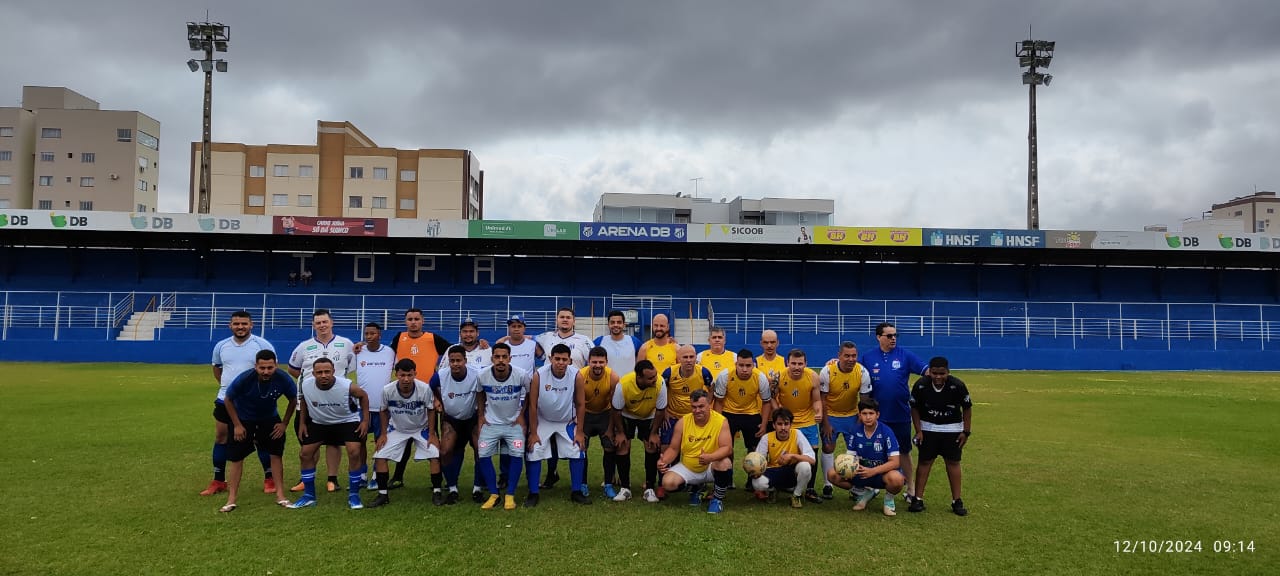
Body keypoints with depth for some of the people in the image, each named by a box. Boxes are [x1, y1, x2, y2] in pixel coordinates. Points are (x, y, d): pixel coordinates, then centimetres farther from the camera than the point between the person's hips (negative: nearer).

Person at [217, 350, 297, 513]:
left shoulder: (283, 379, -28)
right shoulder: (244, 379, -33)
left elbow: (293, 400, -6)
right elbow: (228, 400, -14)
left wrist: (284, 423, -6)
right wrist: (237, 425, -13)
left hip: (270, 418, 2)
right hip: (243, 419, -2)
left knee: (276, 454, -1)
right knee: (235, 457, -3)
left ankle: (280, 495, 10)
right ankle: (231, 499, 7)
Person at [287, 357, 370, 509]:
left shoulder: (347, 386, -32)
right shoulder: (306, 385, -23)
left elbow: (363, 396, -9)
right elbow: (303, 401, 2)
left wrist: (365, 420, -12)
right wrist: (302, 423, 3)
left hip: (347, 421, -3)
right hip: (319, 422, 4)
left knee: (354, 453, -19)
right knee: (305, 454, 2)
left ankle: (353, 495, -1)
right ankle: (309, 496, 18)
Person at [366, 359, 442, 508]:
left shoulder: (425, 388, -29)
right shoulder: (387, 390, -25)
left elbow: (431, 410, -11)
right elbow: (384, 411, -3)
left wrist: (431, 434, -11)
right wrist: (383, 433, -3)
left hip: (421, 428, -1)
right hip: (397, 429, 2)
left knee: (435, 455, -16)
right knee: (379, 456, -9)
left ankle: (436, 493, 0)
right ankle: (382, 495, 7)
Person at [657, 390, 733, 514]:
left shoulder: (721, 421, -15)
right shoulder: (683, 422, -8)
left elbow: (727, 448, -24)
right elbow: (674, 449, 0)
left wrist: (710, 457, -43)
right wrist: (664, 461, -21)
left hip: (711, 468, -3)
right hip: (687, 468, 3)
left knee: (725, 463, -35)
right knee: (668, 483, -21)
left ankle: (717, 499, -7)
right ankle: (695, 488, 15)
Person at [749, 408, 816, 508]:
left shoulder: (797, 435, -13)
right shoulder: (767, 438, -9)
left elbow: (812, 460, -21)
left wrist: (792, 456, -34)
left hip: (793, 474, -1)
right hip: (773, 472, 1)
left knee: (805, 466, -34)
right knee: (758, 483, -32)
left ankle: (797, 495, -4)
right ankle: (771, 490, 9)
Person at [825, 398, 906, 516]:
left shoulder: (886, 432, -17)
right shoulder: (856, 432, -4)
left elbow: (895, 462, -21)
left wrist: (872, 471, -32)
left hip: (883, 472, -4)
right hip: (862, 471, 4)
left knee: (896, 479, -40)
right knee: (832, 474, -15)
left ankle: (889, 499, -1)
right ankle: (864, 493, 9)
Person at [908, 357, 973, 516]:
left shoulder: (957, 385, -21)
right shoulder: (921, 385, -20)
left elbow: (967, 408, -7)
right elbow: (914, 408, -5)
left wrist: (966, 432, -7)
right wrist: (918, 431, -8)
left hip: (952, 429, 0)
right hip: (927, 428, 0)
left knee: (953, 462, 1)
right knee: (925, 461, 1)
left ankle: (957, 501, 10)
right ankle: (918, 499, 6)